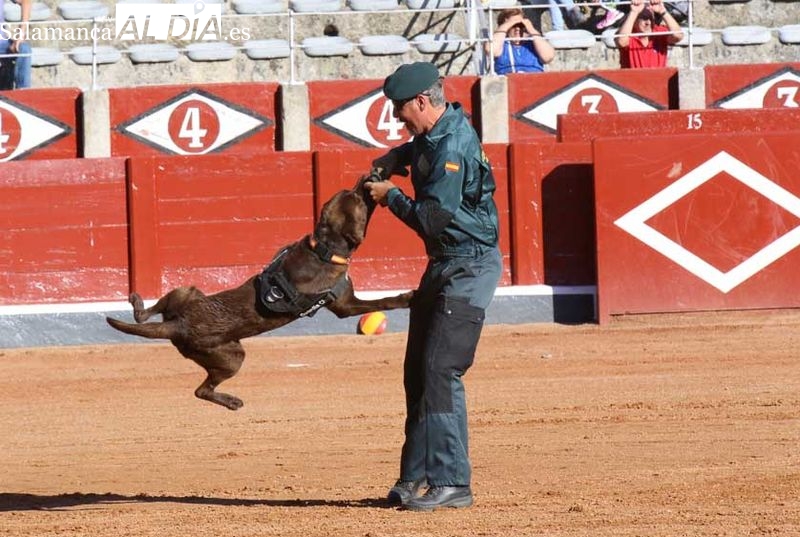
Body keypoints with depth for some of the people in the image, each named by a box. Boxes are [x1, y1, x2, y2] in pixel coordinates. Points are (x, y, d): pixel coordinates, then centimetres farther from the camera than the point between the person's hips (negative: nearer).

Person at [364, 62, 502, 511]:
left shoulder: (453, 146, -22)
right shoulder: (435, 134, 8)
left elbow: (431, 219, -23)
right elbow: (412, 151, 33)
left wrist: (390, 197, -7)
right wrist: (387, 164, 12)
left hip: (470, 267, -10)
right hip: (444, 264, 10)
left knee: (441, 370, -15)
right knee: (418, 370, 12)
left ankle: (452, 482, -16)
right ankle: (417, 476, 19)